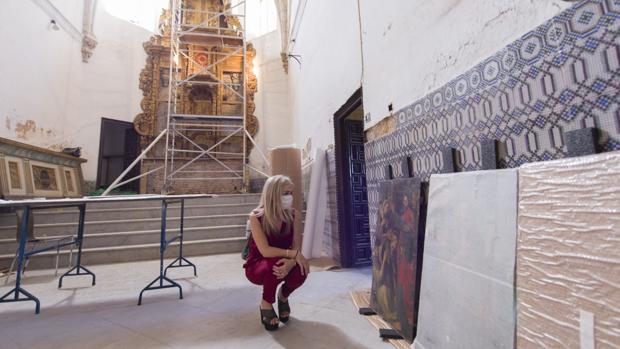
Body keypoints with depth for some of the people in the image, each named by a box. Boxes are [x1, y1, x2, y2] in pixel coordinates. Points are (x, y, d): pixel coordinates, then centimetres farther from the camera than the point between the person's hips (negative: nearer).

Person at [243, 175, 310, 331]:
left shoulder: (293, 214, -12)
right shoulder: (256, 216, -23)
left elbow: (297, 248, -14)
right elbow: (265, 250, -29)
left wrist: (291, 262, -35)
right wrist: (293, 254, -34)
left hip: (283, 261, 3)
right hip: (257, 265, -3)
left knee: (301, 270, -28)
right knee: (276, 263, -37)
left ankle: (283, 296, 9)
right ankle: (266, 304, -4)